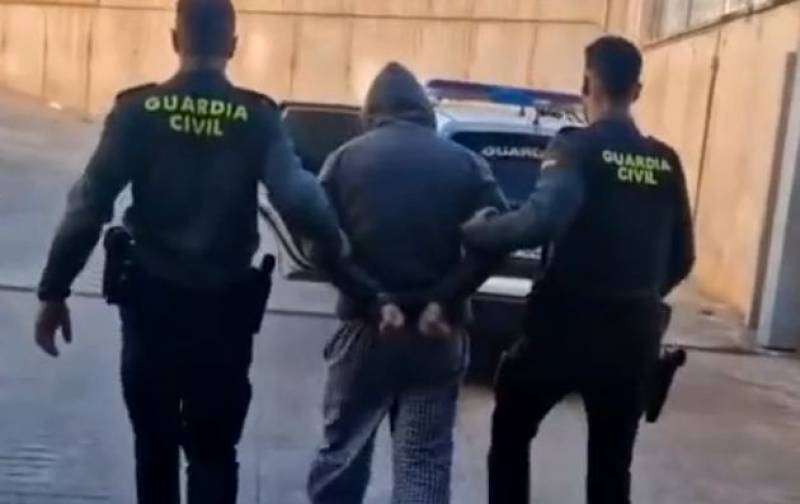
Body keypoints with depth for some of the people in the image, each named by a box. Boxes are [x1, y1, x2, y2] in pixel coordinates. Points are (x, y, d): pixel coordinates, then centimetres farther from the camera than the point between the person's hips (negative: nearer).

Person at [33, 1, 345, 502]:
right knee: (213, 450, 9)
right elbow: (298, 198, -19)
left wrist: (54, 291, -2)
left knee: (154, 442, 19)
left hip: (152, 300, 1)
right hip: (225, 306, -1)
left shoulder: (138, 110, -5)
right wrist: (341, 254, -6)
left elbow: (89, 206, -8)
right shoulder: (258, 118, -6)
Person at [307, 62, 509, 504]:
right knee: (425, 462, 7)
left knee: (342, 452, 16)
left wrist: (375, 301, -10)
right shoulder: (466, 164, 5)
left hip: (365, 327, 0)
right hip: (437, 334, 1)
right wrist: (443, 301, -9)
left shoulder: (346, 159, 2)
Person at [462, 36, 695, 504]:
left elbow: (541, 221, -28)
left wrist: (472, 230, -13)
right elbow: (682, 257, 12)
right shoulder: (666, 162, 6)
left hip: (567, 326, -5)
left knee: (511, 433, 17)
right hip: (633, 334, 5)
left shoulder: (578, 148, -11)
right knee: (612, 464, 15)